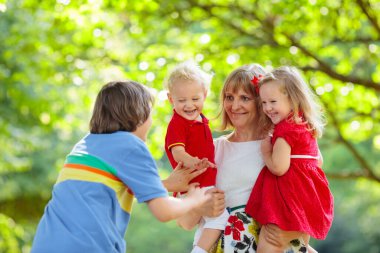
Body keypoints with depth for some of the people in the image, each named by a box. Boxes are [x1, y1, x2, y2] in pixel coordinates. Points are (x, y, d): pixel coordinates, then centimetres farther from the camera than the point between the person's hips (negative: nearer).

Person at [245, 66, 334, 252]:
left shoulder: (285, 129, -16)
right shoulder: (306, 126, 14)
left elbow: (279, 167, -24)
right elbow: (317, 159, 24)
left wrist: (265, 151, -6)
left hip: (288, 200, -10)